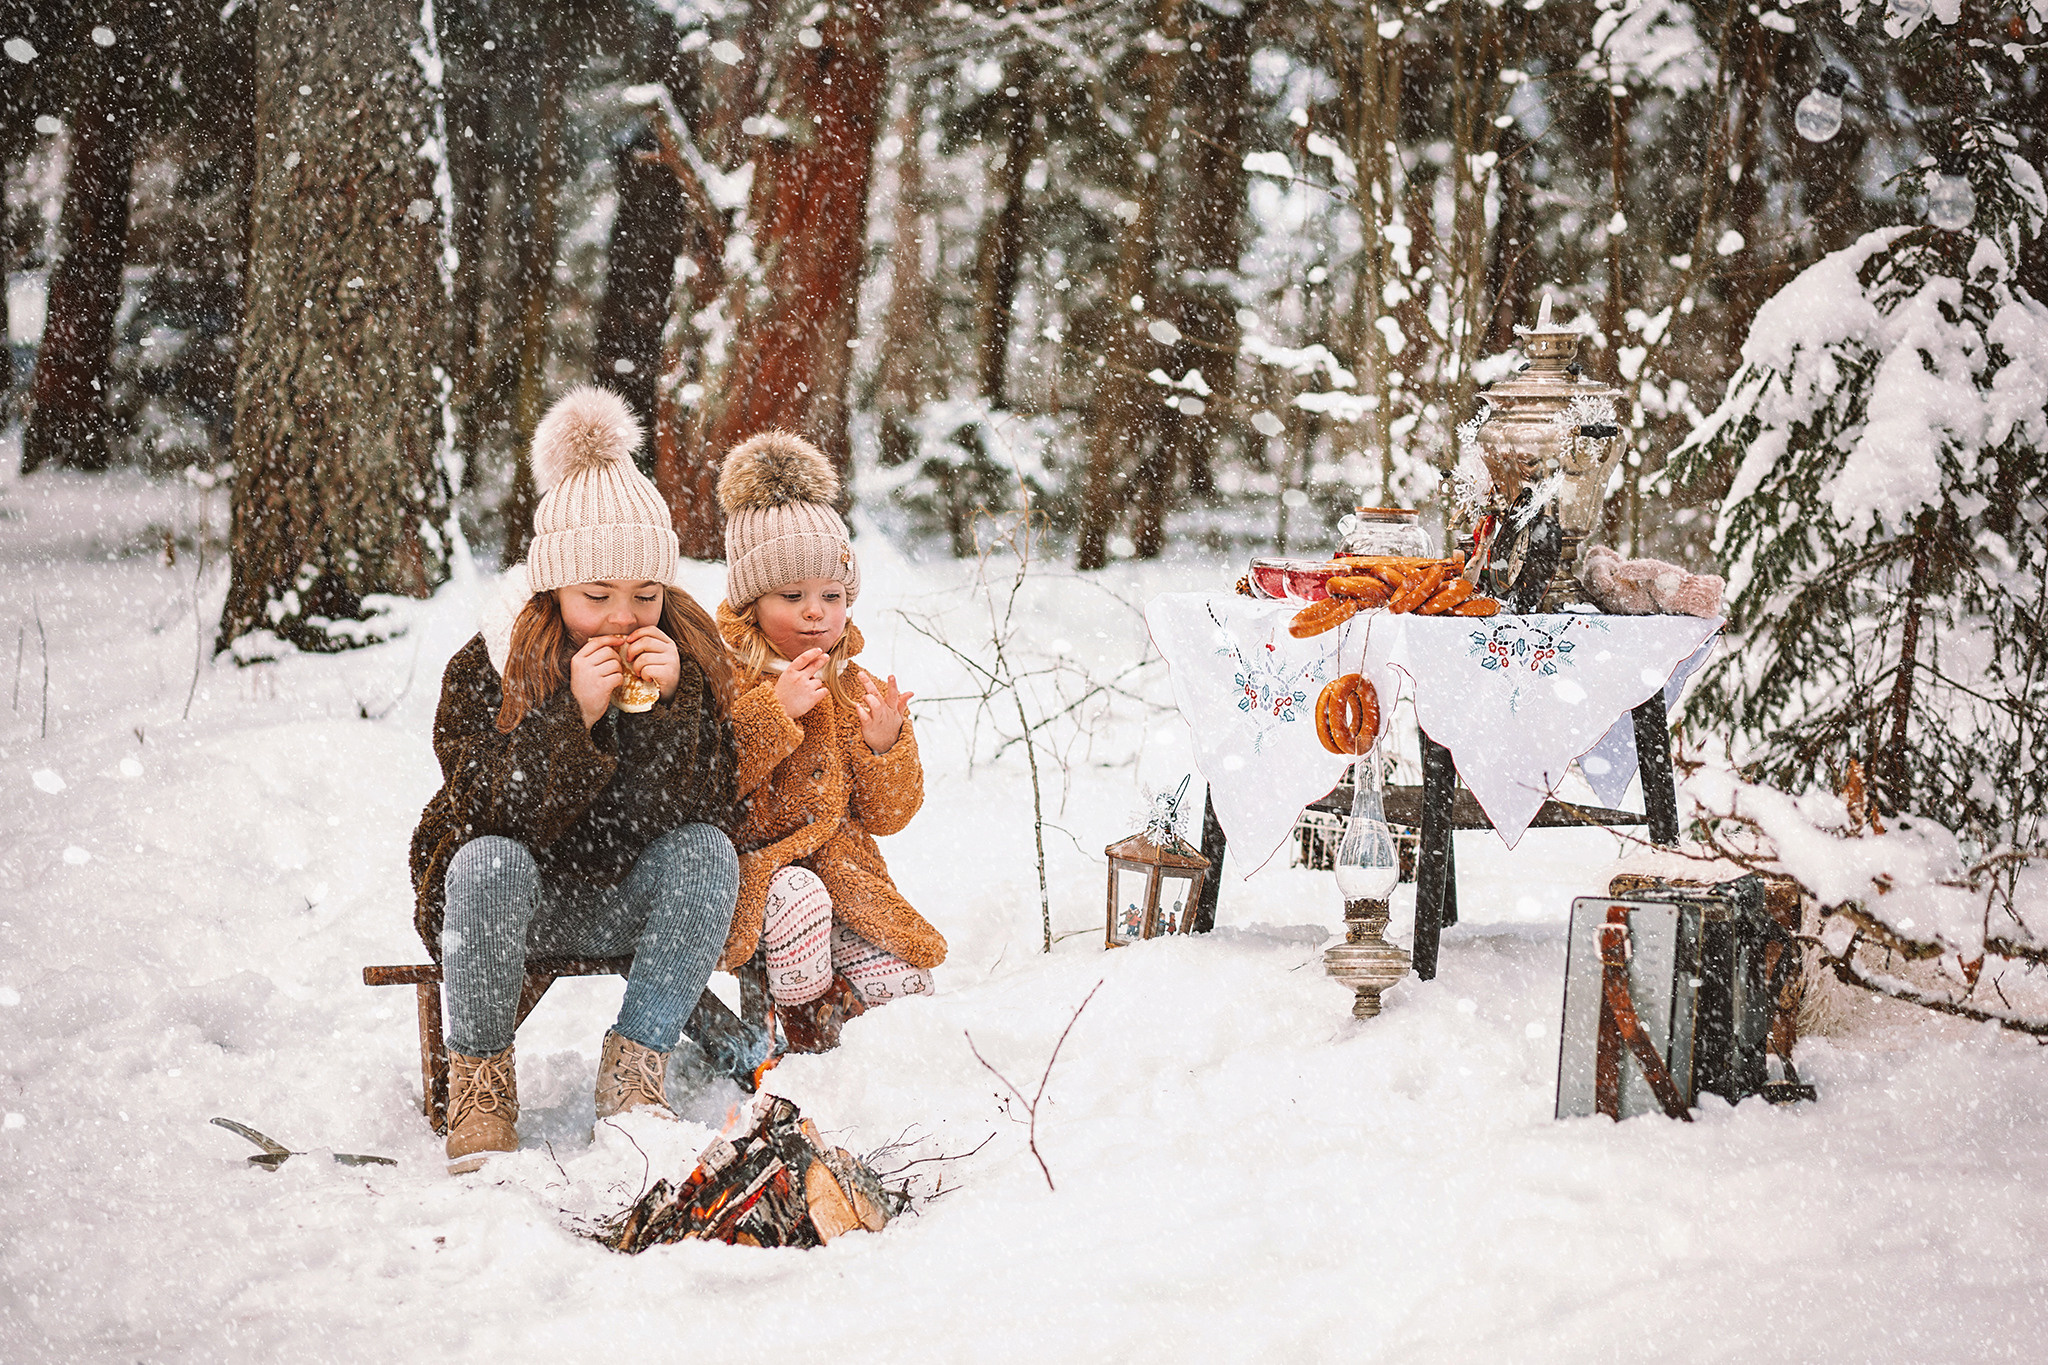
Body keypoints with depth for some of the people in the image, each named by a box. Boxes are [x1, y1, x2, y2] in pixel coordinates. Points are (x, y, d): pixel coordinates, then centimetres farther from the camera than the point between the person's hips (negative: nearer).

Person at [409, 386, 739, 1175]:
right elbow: (491, 814, -24)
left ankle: (633, 1068, -19)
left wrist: (668, 710, -31)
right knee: (490, 863, -34)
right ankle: (480, 1083, -17)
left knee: (707, 850, -26)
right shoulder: (485, 665, -15)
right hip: (517, 902, -2)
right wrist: (573, 717, -36)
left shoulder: (689, 657, -8)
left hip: (628, 903, 2)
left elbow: (700, 810, -15)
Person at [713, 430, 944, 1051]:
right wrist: (775, 713, -25)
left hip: (833, 860, 5)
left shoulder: (855, 689, 10)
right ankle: (810, 1045, -14)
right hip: (748, 863, -5)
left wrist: (885, 745, -12)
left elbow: (886, 815, 9)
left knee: (904, 985, -15)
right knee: (798, 896, -39)